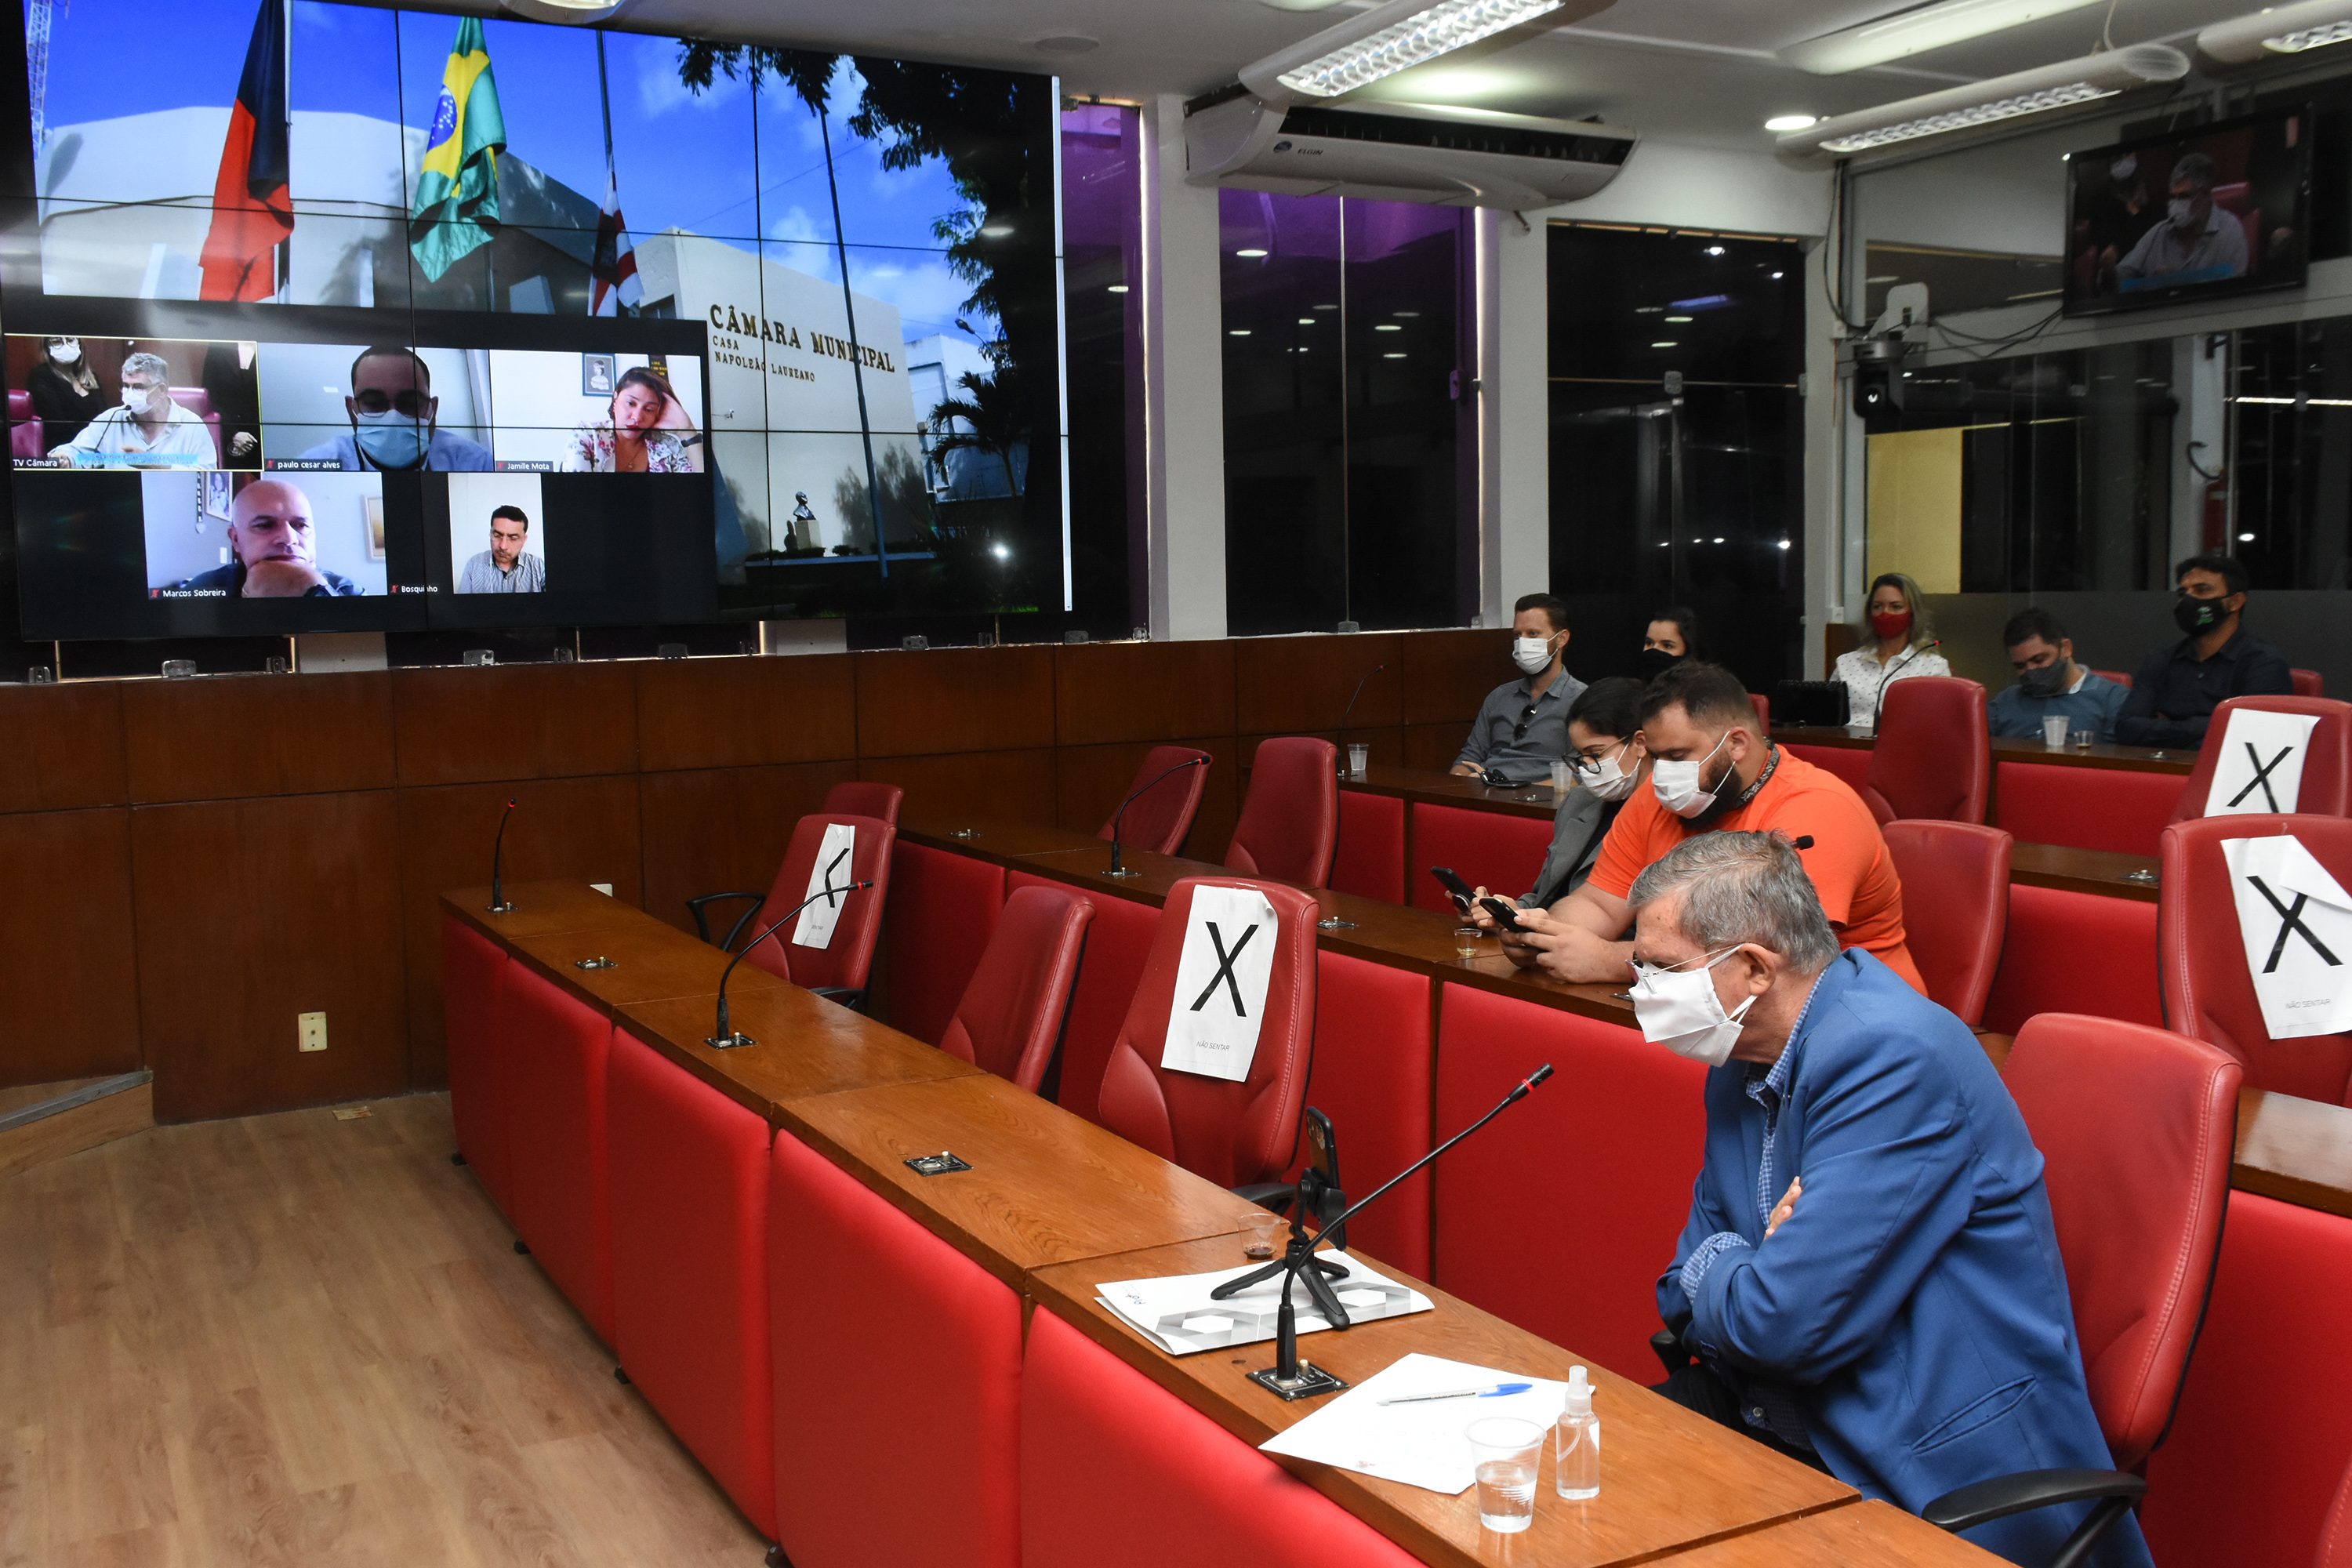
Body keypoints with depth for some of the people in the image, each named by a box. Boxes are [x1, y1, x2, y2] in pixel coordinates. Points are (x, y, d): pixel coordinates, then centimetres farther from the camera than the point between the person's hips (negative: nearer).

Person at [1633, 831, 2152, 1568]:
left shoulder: (1894, 1056, -22)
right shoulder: (1741, 1060, 6)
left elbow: (1785, 1323, -25)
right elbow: (1686, 1302, 11)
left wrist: (1716, 1270, -4)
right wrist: (1748, 1266, -11)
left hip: (1936, 1479, -8)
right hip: (1780, 1413, 8)